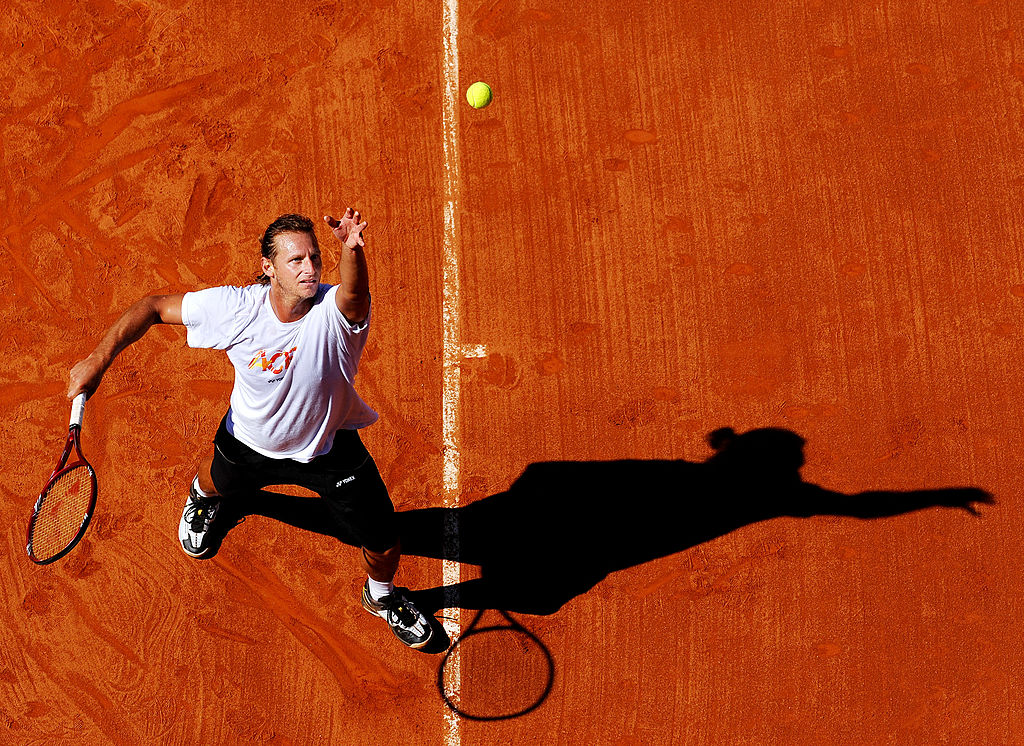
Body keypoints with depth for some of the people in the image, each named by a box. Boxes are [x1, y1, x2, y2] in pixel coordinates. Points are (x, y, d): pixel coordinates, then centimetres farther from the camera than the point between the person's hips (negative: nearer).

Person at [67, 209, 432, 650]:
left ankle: (381, 596, 42)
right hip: (250, 443, 2)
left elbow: (354, 293, -59)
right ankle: (203, 496, 76)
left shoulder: (334, 311, -33)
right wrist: (98, 361, -21)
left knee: (385, 546, 3)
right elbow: (153, 308, -15)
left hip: (329, 449, -1)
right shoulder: (236, 307, -27)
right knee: (218, 481, 33)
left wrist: (351, 250, -80)